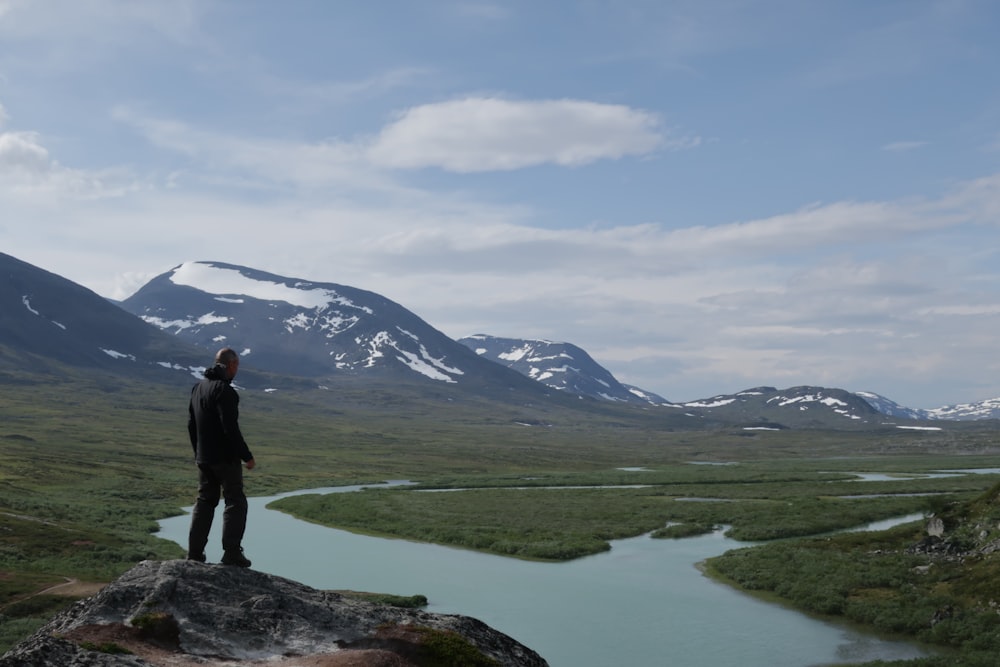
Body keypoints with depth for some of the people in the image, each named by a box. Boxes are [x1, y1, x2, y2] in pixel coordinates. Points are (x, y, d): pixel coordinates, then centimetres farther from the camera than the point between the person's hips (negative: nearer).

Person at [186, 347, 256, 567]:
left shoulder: (198, 387, 9)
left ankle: (194, 554, 15)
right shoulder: (224, 390, -19)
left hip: (203, 458, 8)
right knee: (235, 502, 1)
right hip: (225, 458, -8)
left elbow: (191, 424, 16)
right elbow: (231, 428, -23)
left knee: (205, 502, 15)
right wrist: (247, 456, -16)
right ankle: (231, 553, -2)